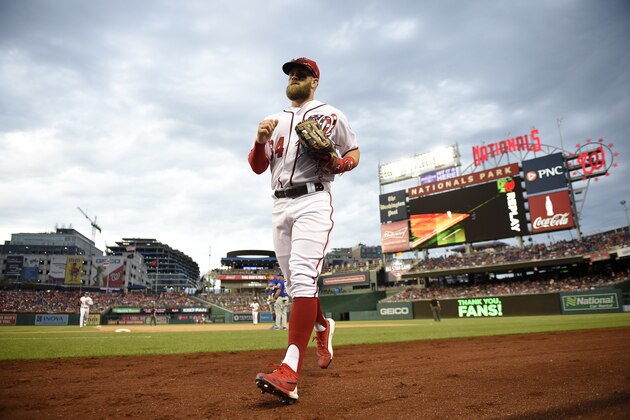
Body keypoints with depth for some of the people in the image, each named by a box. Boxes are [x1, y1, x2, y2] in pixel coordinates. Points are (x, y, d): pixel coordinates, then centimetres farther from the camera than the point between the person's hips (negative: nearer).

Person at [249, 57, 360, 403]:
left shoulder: (330, 115, 10)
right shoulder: (274, 121, 20)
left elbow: (354, 153, 13)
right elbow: (257, 167, 15)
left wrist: (338, 164, -10)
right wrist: (260, 140, -6)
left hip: (313, 200, -5)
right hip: (280, 205, 6)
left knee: (302, 277, -21)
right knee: (295, 282, 9)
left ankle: (289, 373, -26)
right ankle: (323, 326, 36)